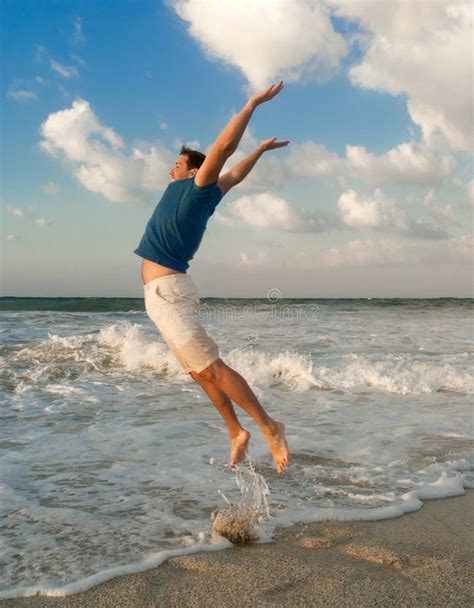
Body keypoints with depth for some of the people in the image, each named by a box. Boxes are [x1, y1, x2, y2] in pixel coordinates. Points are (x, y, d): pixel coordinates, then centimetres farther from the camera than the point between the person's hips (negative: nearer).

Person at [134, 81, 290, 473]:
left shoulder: (196, 191, -4)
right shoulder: (195, 198, 17)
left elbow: (222, 149, -15)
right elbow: (235, 175, 29)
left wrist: (252, 105, -13)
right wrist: (260, 151, 45)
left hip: (168, 290, -10)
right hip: (162, 293, 10)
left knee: (209, 368, -14)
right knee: (199, 372, 10)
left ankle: (270, 427, -11)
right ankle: (236, 433, 14)